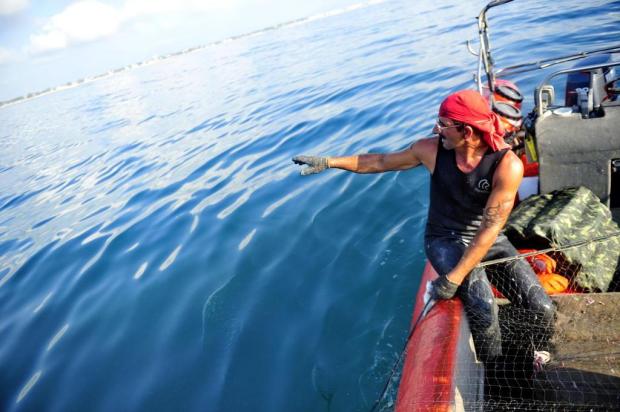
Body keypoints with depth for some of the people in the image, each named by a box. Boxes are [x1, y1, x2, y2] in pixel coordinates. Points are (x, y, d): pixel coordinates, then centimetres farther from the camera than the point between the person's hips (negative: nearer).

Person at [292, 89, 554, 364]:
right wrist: (328, 162, 1)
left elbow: (489, 230, -22)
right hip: (445, 240, 0)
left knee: (542, 309, -11)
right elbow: (382, 162, 2)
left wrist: (453, 279, -26)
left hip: (490, 242, 1)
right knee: (482, 306, -26)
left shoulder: (508, 165, -21)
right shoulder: (432, 149, -13)